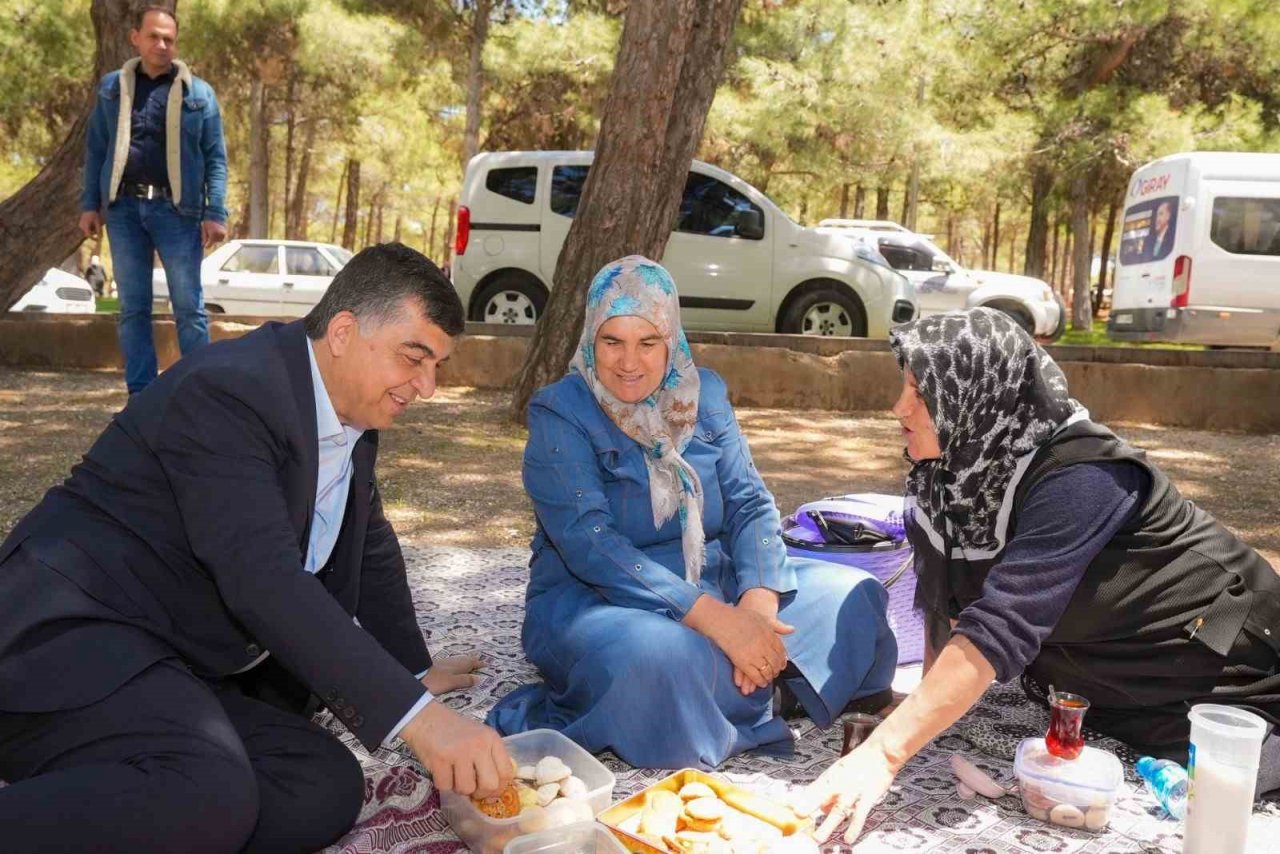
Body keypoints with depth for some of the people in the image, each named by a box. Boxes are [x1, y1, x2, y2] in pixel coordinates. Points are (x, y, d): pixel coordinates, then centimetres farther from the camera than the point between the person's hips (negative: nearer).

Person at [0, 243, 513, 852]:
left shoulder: (354, 413, 10)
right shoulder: (228, 389, -18)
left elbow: (370, 550, 22)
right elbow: (263, 580, -29)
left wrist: (412, 670, 25)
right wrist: (414, 714, -31)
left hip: (186, 670, 10)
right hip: (79, 636, -9)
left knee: (327, 791, -14)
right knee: (209, 801, -35)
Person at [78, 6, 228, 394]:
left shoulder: (198, 92, 5)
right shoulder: (112, 87, 12)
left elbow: (215, 157, 1)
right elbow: (96, 149, 14)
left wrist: (216, 213, -8)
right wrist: (90, 204, 7)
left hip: (176, 209, -2)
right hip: (124, 207, 3)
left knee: (189, 306, -1)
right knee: (132, 307, 6)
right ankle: (141, 394, 13)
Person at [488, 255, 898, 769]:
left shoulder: (703, 395, 4)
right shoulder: (560, 414, -11)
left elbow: (750, 503, 0)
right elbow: (589, 544, -23)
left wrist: (759, 601, -21)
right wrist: (715, 618, -31)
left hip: (713, 584, 5)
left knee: (854, 596, -9)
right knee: (654, 656, -38)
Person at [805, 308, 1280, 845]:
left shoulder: (1078, 477, -33)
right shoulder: (958, 463, -10)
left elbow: (1002, 625, -41)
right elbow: (943, 597, -5)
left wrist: (885, 753, -44)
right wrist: (931, 704, -15)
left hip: (1223, 674, -6)